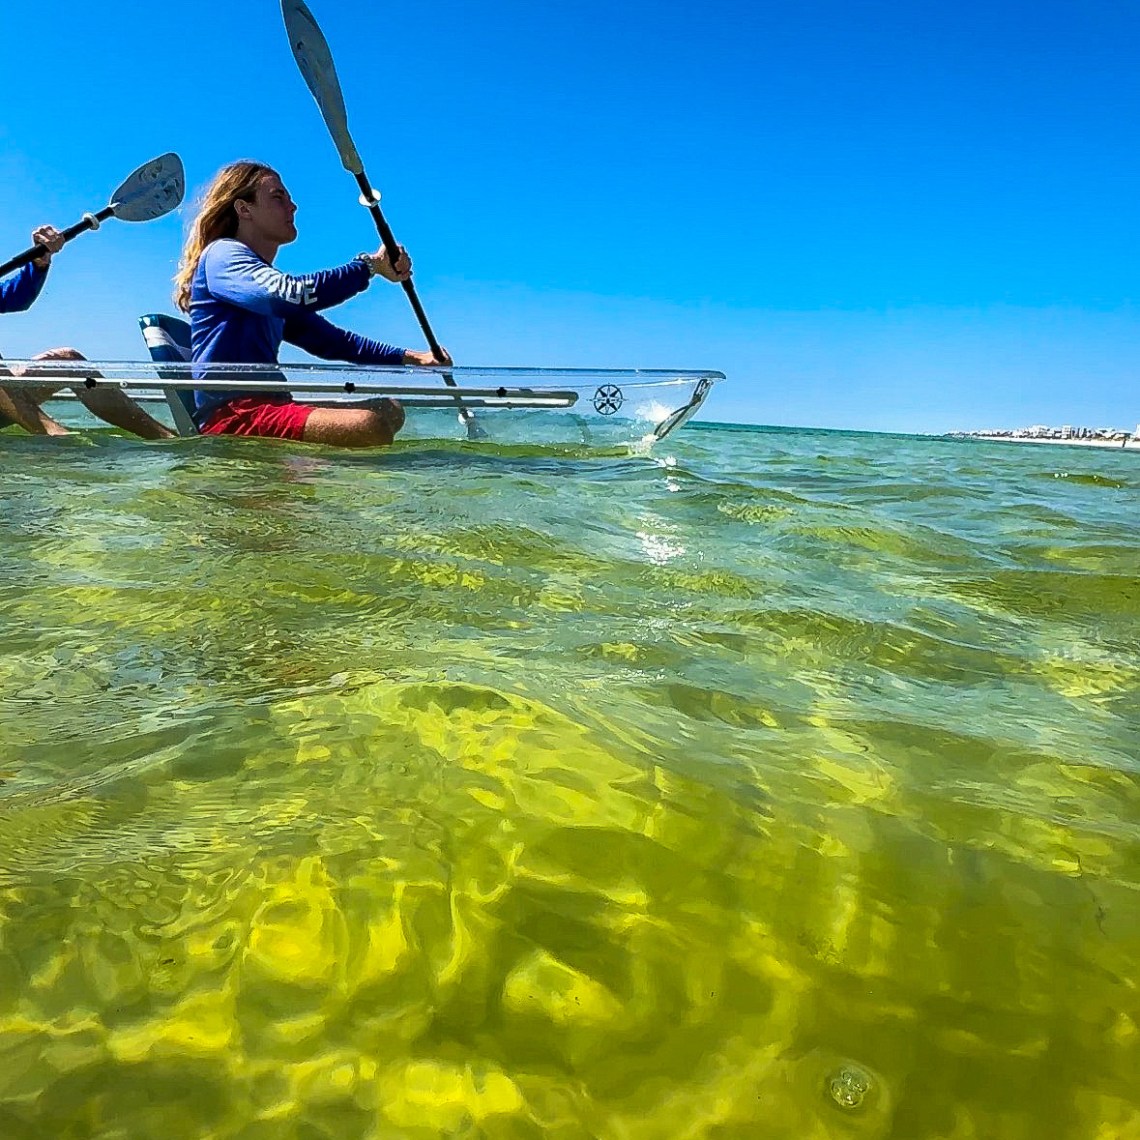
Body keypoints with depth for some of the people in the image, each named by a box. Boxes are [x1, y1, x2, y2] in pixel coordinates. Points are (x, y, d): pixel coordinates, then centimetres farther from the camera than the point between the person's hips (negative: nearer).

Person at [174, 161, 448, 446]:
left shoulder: (271, 283, 26)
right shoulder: (221, 255, -3)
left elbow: (329, 340, 23)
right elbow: (294, 294, -23)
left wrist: (408, 357, 12)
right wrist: (369, 265, -11)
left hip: (266, 407, 10)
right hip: (229, 415, -10)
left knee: (390, 412, 10)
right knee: (370, 428, -30)